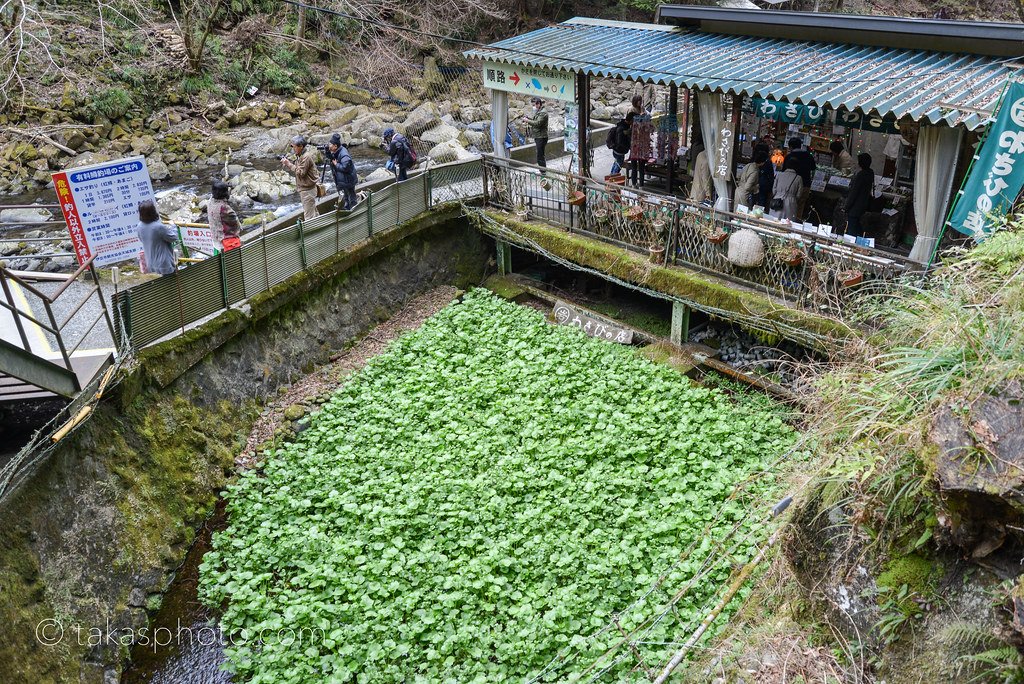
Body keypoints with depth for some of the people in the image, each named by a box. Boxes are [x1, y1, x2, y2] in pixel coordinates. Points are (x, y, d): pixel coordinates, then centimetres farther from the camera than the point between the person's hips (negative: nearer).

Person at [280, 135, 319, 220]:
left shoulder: (306, 157, -21)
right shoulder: (300, 155, 10)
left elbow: (300, 173, -23)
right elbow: (297, 168, 13)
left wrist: (289, 164, -18)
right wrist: (286, 163, -1)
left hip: (307, 190, -10)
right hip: (305, 189, 10)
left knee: (309, 216, -5)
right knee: (313, 212, 18)